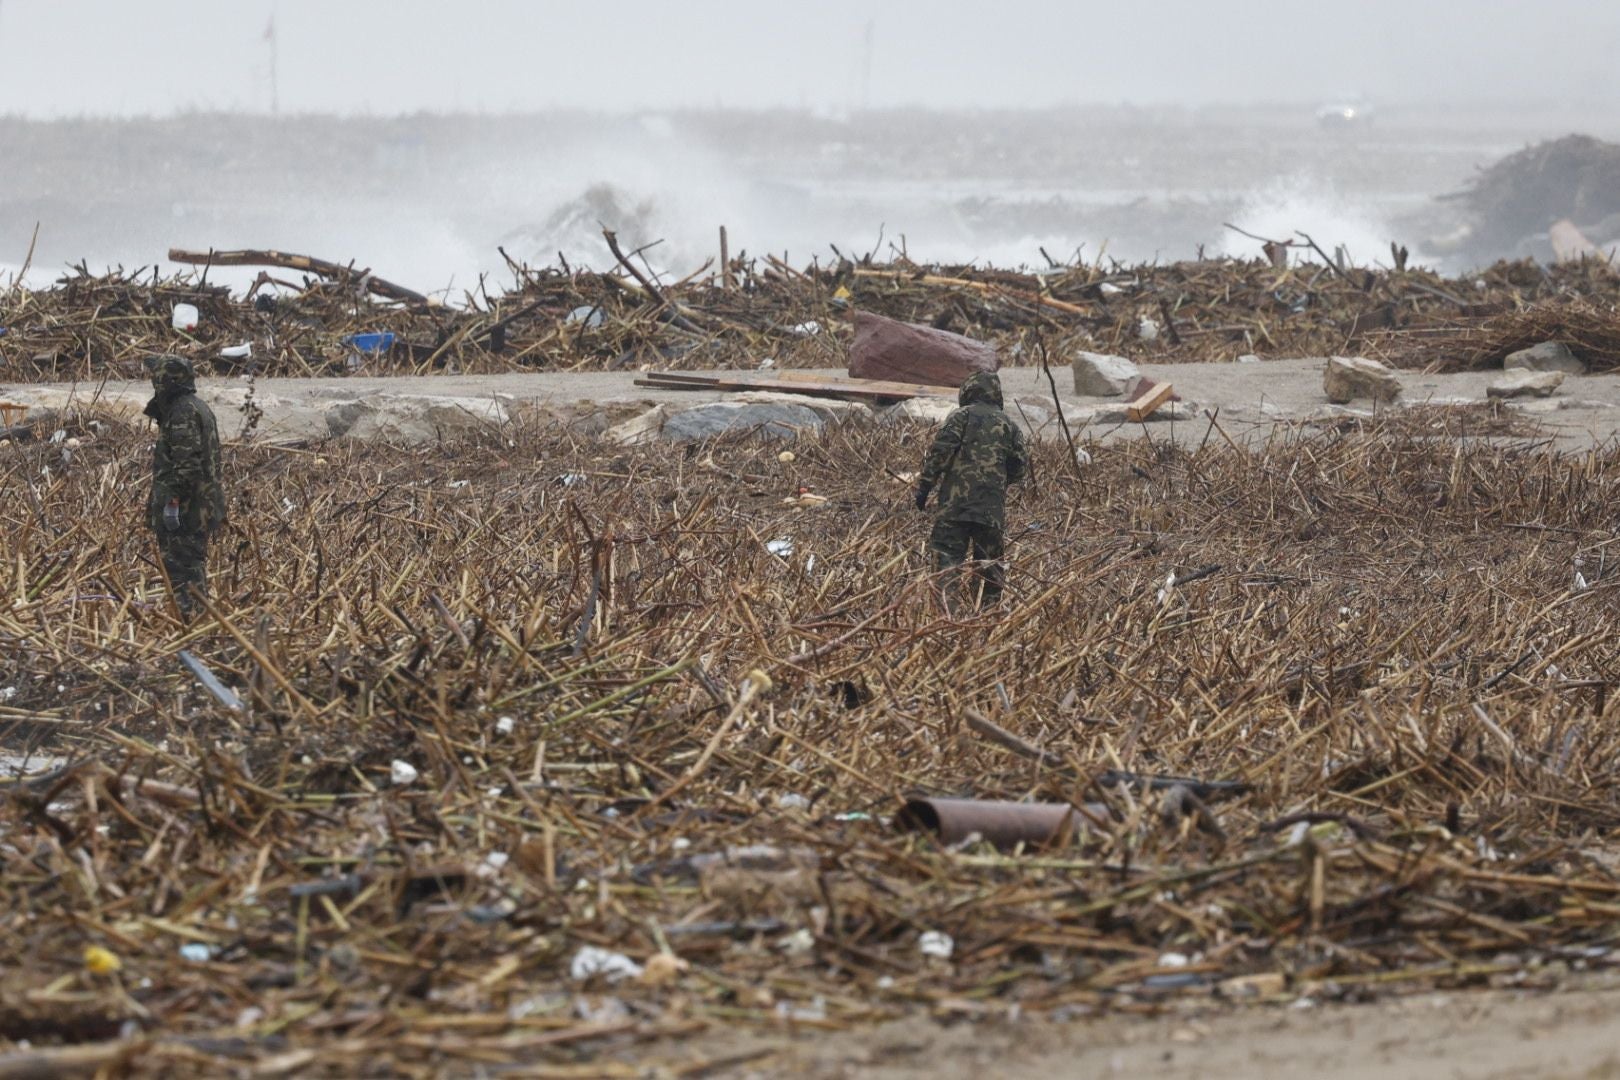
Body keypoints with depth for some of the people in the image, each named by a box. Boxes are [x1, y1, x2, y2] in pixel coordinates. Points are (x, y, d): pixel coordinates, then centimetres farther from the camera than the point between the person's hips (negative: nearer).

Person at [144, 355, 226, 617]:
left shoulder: (183, 411, -15)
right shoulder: (198, 407, 18)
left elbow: (186, 463, -22)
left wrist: (172, 502, -21)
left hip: (186, 507, -10)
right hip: (203, 505, 10)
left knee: (181, 568, -10)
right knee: (195, 566, 14)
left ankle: (188, 617, -14)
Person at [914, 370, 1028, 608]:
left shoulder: (961, 417, 3)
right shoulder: (1007, 424, 15)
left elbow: (940, 451, -7)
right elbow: (1021, 463, 13)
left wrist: (924, 485, -4)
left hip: (957, 501, -4)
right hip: (993, 506, 4)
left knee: (947, 556, -9)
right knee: (990, 562, 10)